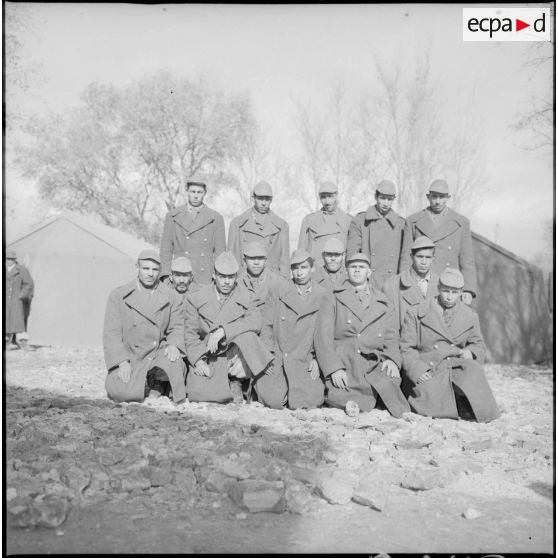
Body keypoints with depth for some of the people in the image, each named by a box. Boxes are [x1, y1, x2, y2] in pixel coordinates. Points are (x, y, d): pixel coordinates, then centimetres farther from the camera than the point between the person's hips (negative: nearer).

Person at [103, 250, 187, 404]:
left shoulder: (171, 297, 6)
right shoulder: (118, 295, 1)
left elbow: (177, 327, 6)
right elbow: (111, 332, -4)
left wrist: (173, 345, -18)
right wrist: (122, 362, -17)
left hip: (158, 355, 1)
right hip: (129, 357, -1)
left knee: (175, 364, -33)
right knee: (123, 393, -27)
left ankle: (157, 382, 3)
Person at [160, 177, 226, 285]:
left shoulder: (216, 218, 6)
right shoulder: (172, 216, 8)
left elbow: (220, 251, 7)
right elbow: (166, 248, 8)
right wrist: (166, 277, -1)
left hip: (206, 280, 0)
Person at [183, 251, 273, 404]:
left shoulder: (245, 297, 2)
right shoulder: (196, 299, 4)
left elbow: (256, 322, -17)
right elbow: (190, 334, 3)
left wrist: (224, 330, -28)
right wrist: (198, 360, -13)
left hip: (235, 356, 1)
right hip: (208, 359, 0)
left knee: (247, 334, -31)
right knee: (197, 394, -28)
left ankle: (235, 382, -9)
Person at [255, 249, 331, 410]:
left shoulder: (323, 297, 7)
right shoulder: (280, 295, 7)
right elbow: (267, 326, 7)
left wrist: (317, 359, -5)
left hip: (306, 362, 0)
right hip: (277, 359, 0)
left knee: (301, 404, -21)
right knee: (273, 400, -20)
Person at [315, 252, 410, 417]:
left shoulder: (384, 305, 20)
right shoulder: (334, 300, 11)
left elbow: (391, 338, 14)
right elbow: (324, 338, 1)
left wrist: (391, 359, -9)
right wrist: (334, 369, -14)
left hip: (374, 366, 2)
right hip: (343, 364, -2)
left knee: (390, 382, -32)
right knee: (337, 398, -31)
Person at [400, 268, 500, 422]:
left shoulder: (470, 316, 18)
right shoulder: (416, 314, 7)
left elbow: (479, 345, 25)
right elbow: (407, 349, 4)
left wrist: (470, 352, -2)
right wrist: (418, 370, -14)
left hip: (459, 369, 4)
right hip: (428, 373, -4)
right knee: (435, 408, -34)